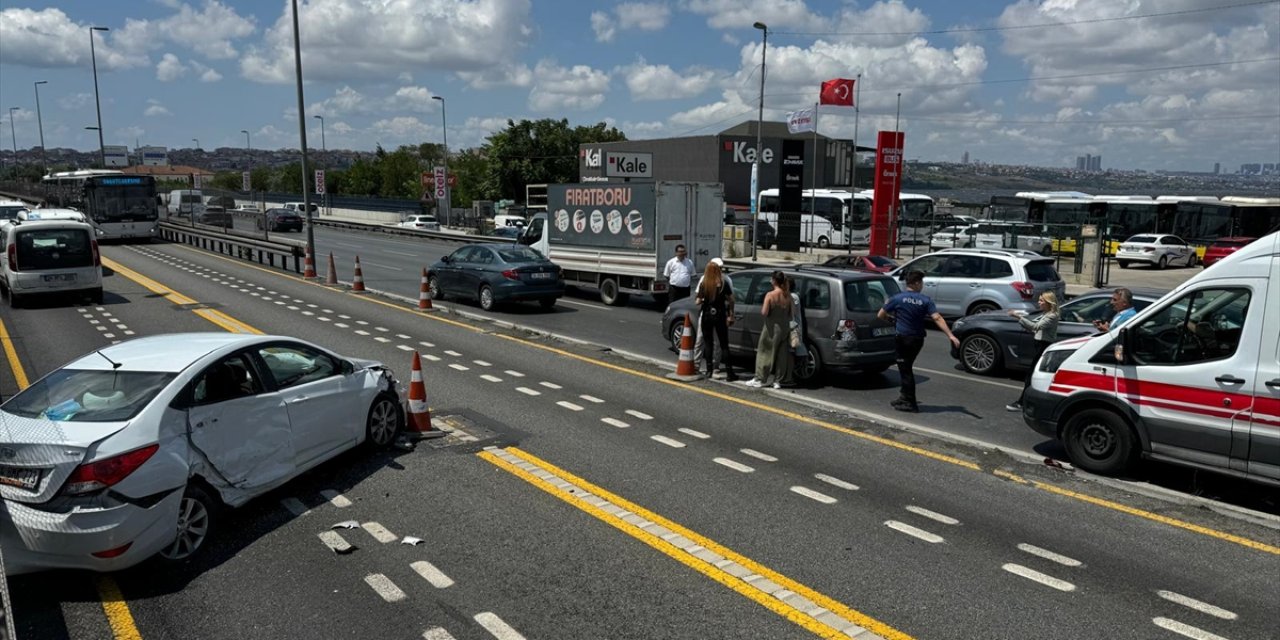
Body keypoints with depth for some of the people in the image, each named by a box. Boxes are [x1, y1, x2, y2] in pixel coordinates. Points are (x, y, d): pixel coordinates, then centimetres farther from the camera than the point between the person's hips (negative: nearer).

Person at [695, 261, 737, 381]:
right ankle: (729, 372, 3)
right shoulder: (724, 284, -6)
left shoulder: (703, 284, -6)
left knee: (708, 343, 12)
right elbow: (731, 300, -5)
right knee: (724, 345, 5)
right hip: (720, 316, 0)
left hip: (706, 316, 0)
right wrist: (731, 315, 3)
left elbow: (698, 301, -7)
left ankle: (709, 370, 11)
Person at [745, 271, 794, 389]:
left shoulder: (770, 295, -15)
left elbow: (764, 312, -18)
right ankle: (779, 380, 14)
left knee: (765, 353, 6)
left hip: (772, 328, -4)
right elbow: (791, 313, 3)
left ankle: (760, 379, 9)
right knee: (781, 354, 9)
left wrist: (761, 308, 2)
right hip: (785, 328, 5)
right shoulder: (788, 295, -1)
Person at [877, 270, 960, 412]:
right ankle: (905, 397, 30)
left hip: (902, 338, -4)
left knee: (905, 370, 1)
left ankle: (910, 403, 2)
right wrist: (951, 336, -15)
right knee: (906, 368, 20)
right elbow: (937, 318, -12)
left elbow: (880, 315, -2)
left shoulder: (897, 298, -7)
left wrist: (891, 320, 18)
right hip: (918, 339, 4)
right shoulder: (926, 300, -3)